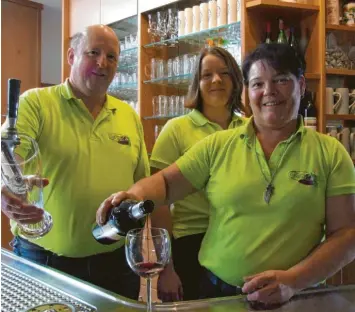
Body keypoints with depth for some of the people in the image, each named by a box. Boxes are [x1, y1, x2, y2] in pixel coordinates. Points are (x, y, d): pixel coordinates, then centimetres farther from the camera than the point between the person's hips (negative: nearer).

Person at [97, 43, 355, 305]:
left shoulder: (330, 153, -3)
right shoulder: (218, 145, 1)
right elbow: (166, 182, 1)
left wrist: (293, 281, -20)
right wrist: (137, 194, -22)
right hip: (216, 292, 2)